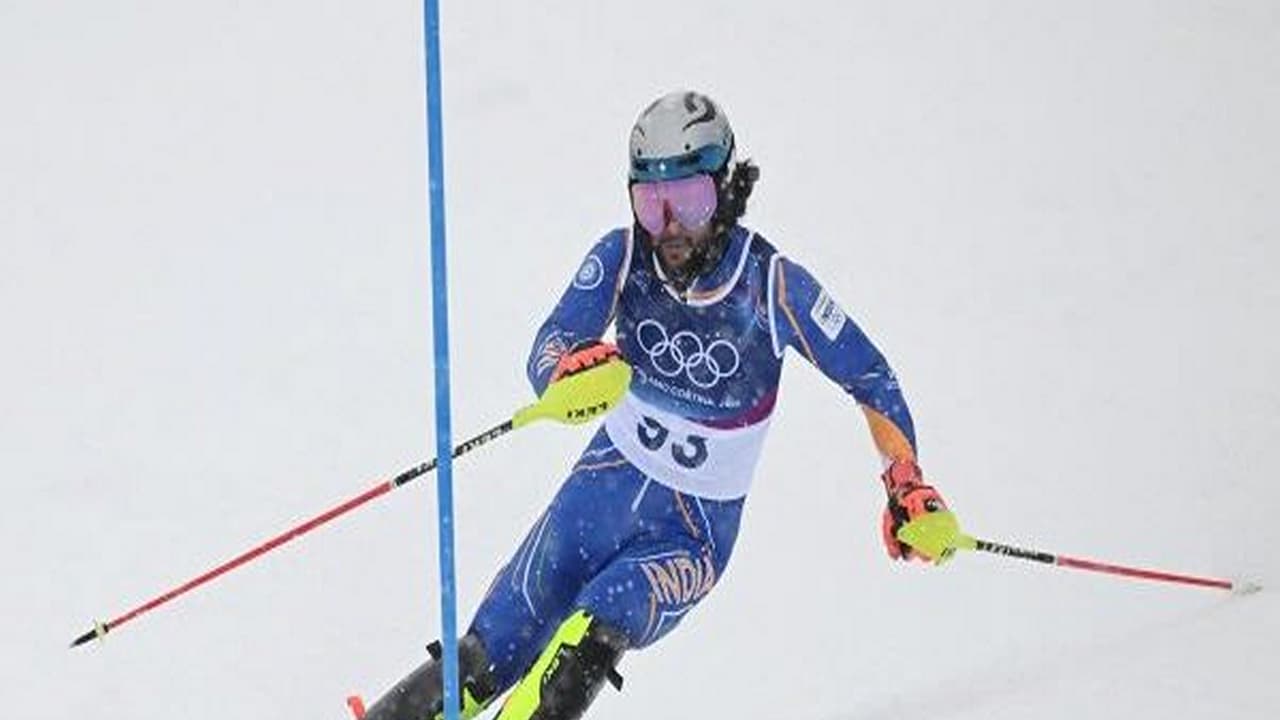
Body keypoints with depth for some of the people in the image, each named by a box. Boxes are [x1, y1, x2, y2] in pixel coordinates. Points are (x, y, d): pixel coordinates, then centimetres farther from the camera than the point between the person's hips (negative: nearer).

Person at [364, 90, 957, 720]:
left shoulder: (771, 284, -18)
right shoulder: (622, 257, -12)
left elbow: (871, 381, -8)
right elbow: (544, 356, -20)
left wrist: (907, 487, -19)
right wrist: (570, 372, -44)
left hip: (697, 532, -2)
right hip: (604, 486, 2)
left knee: (589, 640, -30)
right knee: (486, 662, 2)